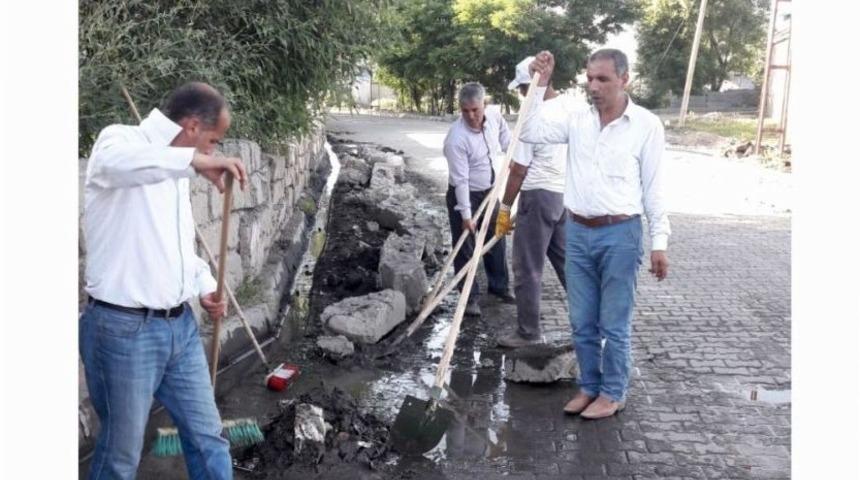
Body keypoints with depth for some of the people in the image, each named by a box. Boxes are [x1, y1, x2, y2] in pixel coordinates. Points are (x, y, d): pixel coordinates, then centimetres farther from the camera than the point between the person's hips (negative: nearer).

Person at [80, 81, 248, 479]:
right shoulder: (121, 138, -11)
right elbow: (111, 161, -38)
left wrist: (204, 286, 9)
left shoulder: (175, 168, 14)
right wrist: (195, 159, -40)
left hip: (180, 325, 8)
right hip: (124, 329, -8)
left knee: (208, 438, 15)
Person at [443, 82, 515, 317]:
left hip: (489, 192, 6)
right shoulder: (456, 139, -28)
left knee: (496, 241, 17)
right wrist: (466, 215, -26)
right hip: (464, 196, -6)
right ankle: (470, 297, 12)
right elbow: (460, 180, -27)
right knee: (465, 249, 0)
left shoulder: (495, 115, -10)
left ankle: (498, 286, 35)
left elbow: (505, 138, 16)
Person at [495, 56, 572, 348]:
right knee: (567, 261, 18)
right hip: (565, 193, 8)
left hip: (539, 195, -8)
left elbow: (519, 171, -15)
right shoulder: (570, 107, 4)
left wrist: (505, 208, -7)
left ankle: (528, 332, 12)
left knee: (527, 268, 3)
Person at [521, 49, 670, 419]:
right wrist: (540, 85, -8)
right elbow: (532, 133, -3)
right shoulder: (577, 119, 4)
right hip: (577, 233, 4)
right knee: (582, 323, 14)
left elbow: (654, 188, -5)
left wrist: (659, 242, -6)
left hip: (620, 235, -4)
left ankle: (613, 393, 23)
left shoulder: (646, 125, -6)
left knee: (614, 325, 6)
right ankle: (589, 386, 30)